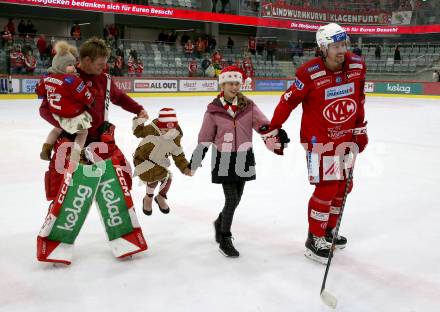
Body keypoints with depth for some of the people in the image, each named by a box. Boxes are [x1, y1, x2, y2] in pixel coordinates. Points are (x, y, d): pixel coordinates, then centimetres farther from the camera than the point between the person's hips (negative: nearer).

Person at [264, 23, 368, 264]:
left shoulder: (357, 66, -4)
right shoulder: (309, 73, -21)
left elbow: (359, 99, 8)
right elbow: (289, 101, -13)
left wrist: (360, 128, 9)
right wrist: (274, 129, -12)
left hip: (345, 136, 7)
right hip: (319, 138, -6)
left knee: (343, 185, 14)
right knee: (327, 188, -9)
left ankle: (328, 228, 34)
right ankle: (314, 239, 7)